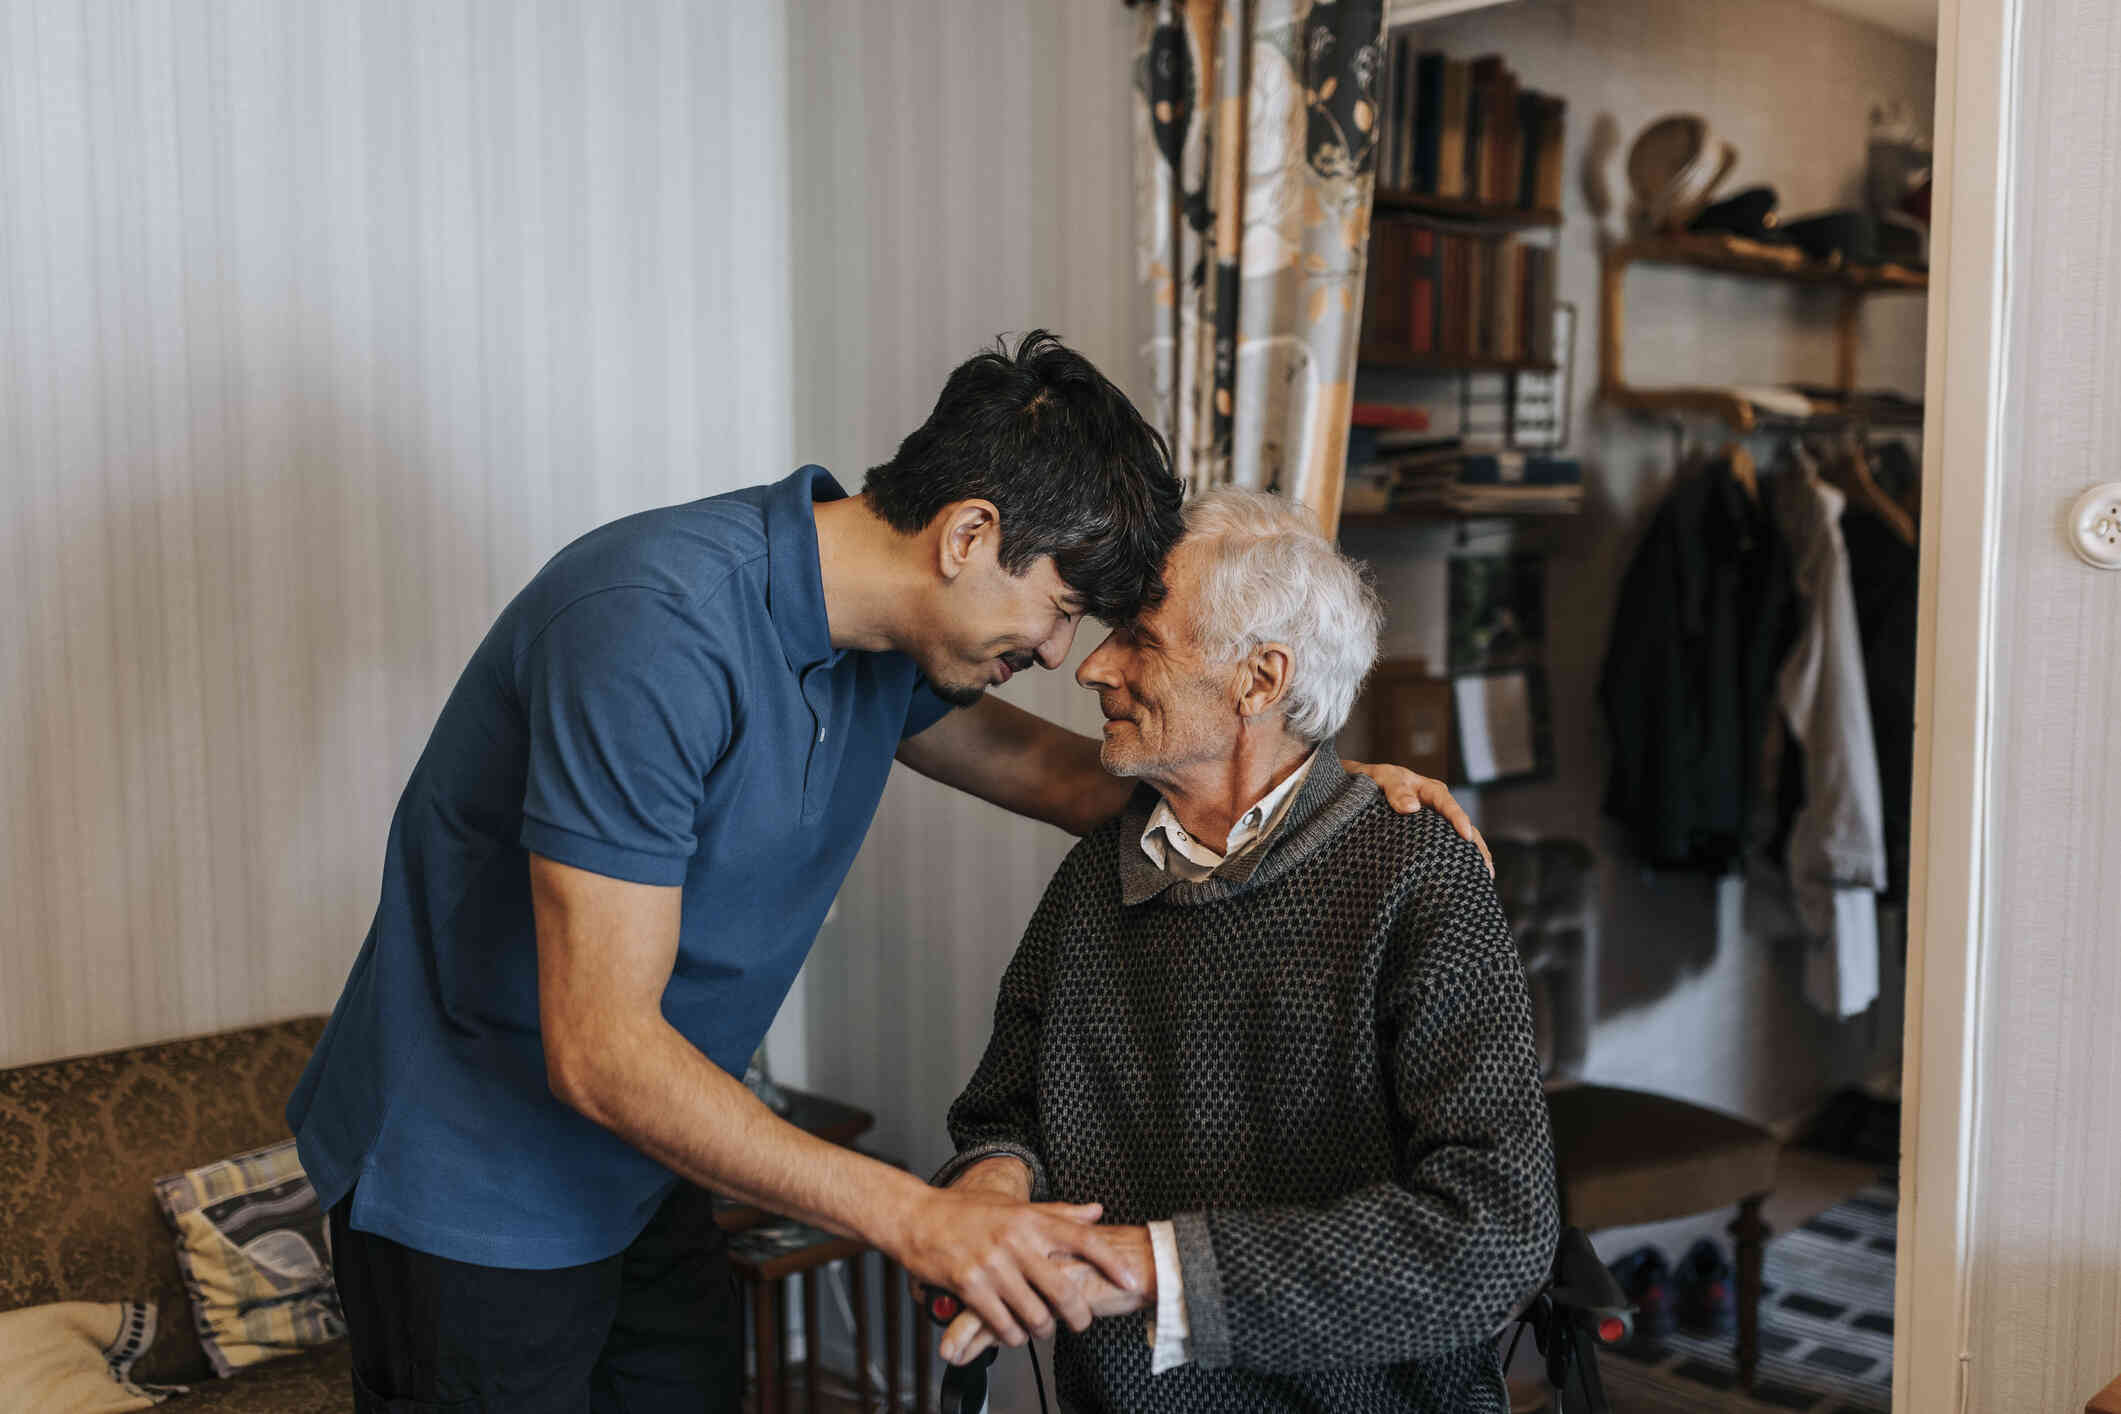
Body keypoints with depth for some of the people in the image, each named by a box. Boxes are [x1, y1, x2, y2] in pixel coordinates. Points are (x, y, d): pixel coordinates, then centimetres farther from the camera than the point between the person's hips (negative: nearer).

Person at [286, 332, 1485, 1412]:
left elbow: (1045, 768, 13)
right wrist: (914, 1216, -34)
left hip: (641, 1169, 8)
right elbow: (599, 1051, -32)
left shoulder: (878, 631, -3)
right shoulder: (659, 628, -31)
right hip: (474, 1183, -8)